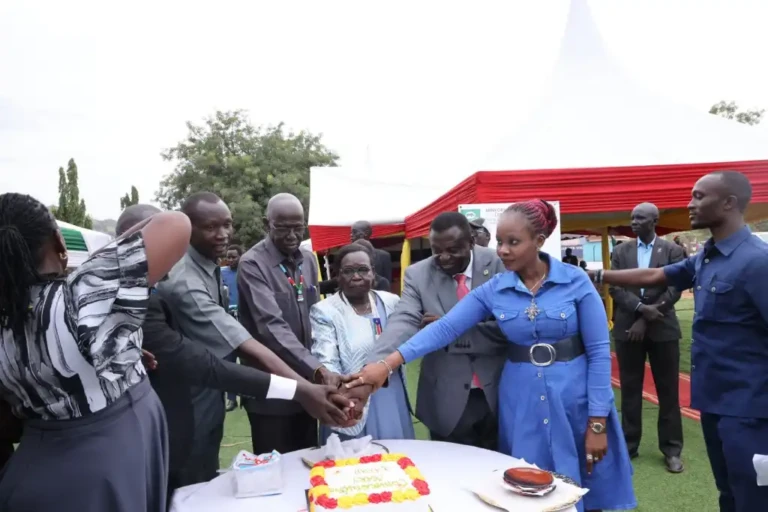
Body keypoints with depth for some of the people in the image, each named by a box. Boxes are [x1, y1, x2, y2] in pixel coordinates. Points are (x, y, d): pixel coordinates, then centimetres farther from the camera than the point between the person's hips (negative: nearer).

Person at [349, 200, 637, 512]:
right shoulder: (494, 290, -3)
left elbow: (599, 352, -8)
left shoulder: (576, 281, -9)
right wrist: (388, 364, -21)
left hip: (574, 401, -1)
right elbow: (445, 327, -11)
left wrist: (598, 422, -9)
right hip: (522, 403, 2)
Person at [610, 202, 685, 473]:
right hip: (628, 328, 2)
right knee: (630, 389, 8)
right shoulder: (620, 251, 7)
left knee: (668, 390, 6)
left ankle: (671, 449, 19)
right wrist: (640, 308, -17)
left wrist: (646, 320, -12)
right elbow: (615, 288, -2)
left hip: (662, 328, -1)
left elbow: (674, 289, -7)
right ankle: (629, 444, 19)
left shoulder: (672, 250, 1)